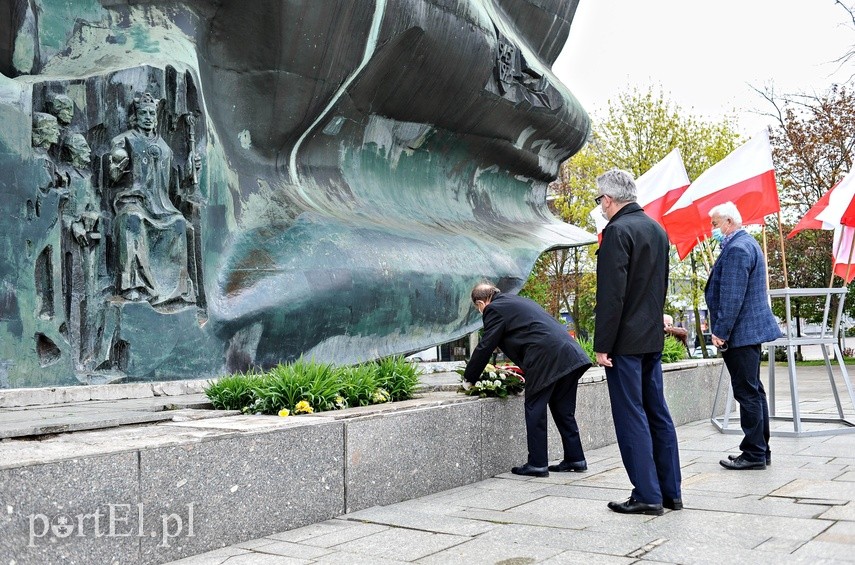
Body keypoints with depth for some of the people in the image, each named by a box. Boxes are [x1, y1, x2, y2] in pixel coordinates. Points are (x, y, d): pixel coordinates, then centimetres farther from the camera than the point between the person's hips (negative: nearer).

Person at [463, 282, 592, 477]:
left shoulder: (494, 310, 2)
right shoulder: (519, 301, 29)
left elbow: (485, 347, 3)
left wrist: (469, 378, 14)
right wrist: (525, 370, 37)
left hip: (546, 361, -9)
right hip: (571, 356, 9)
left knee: (535, 411, 2)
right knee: (563, 410, 16)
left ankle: (537, 464, 6)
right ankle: (575, 459, 20)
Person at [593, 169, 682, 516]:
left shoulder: (617, 231, -15)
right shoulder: (657, 230, 13)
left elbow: (611, 295, -19)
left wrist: (602, 344, -16)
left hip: (626, 341, -9)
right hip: (653, 338, 9)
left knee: (632, 418, -2)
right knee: (658, 413, 13)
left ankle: (647, 496, 2)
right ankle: (670, 492, 19)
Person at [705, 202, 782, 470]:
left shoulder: (737, 248, -18)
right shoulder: (747, 243, 16)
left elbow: (732, 296, -22)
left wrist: (720, 331, -18)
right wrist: (722, 329, 22)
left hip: (741, 332, -11)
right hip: (752, 329, 11)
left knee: (747, 393, -5)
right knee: (753, 391, 14)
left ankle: (754, 454, 1)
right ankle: (760, 450, 22)